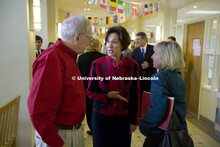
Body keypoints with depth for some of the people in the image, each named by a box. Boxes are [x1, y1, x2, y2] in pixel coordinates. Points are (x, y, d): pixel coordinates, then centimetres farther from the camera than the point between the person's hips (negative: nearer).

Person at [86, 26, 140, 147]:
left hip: (123, 118, 1)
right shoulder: (97, 64, -8)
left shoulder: (132, 65, -6)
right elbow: (89, 91, -1)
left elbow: (135, 95, 0)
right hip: (101, 116, 0)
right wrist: (107, 96, -18)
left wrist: (134, 121, 2)